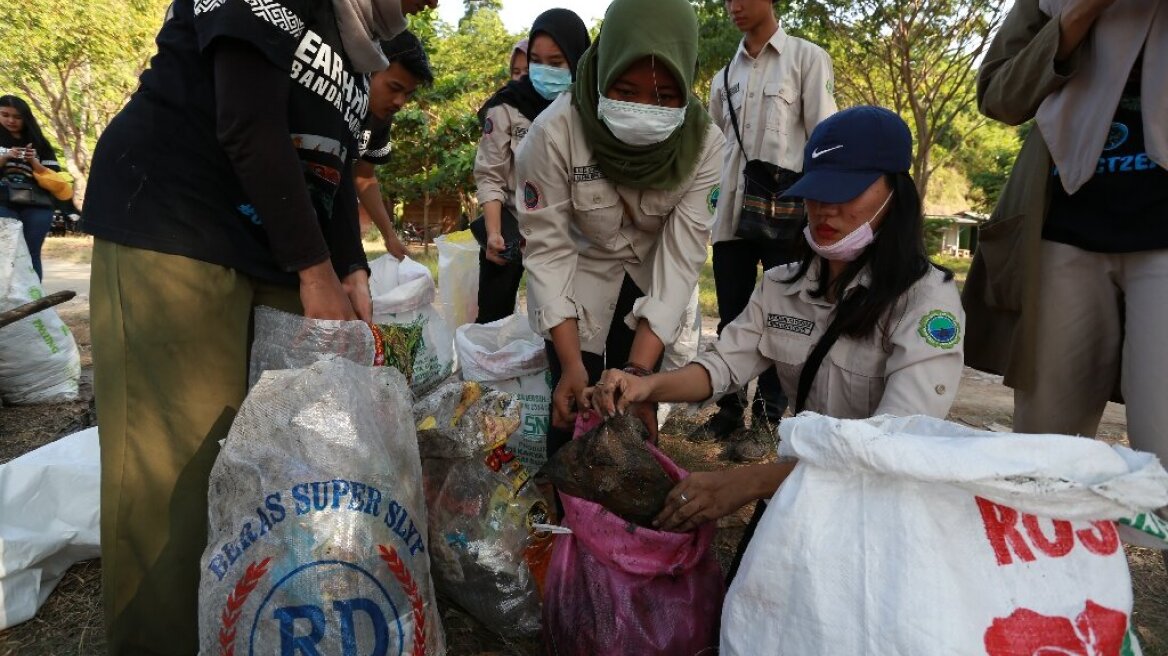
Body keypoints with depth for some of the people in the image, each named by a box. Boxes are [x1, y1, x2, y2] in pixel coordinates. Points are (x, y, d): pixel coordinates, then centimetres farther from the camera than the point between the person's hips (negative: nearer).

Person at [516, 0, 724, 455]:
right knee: (573, 417, -1)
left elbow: (682, 256, -24)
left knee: (636, 415, 4)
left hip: (651, 287, 2)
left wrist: (639, 368, -33)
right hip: (578, 284, -1)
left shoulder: (704, 144, -22)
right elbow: (548, 250, -24)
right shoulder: (554, 132, -28)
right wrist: (572, 363, -30)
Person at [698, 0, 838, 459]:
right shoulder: (724, 77, 16)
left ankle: (765, 420, 9)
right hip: (731, 213, 4)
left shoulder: (807, 59, 4)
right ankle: (729, 411, 18)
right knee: (731, 321, 8)